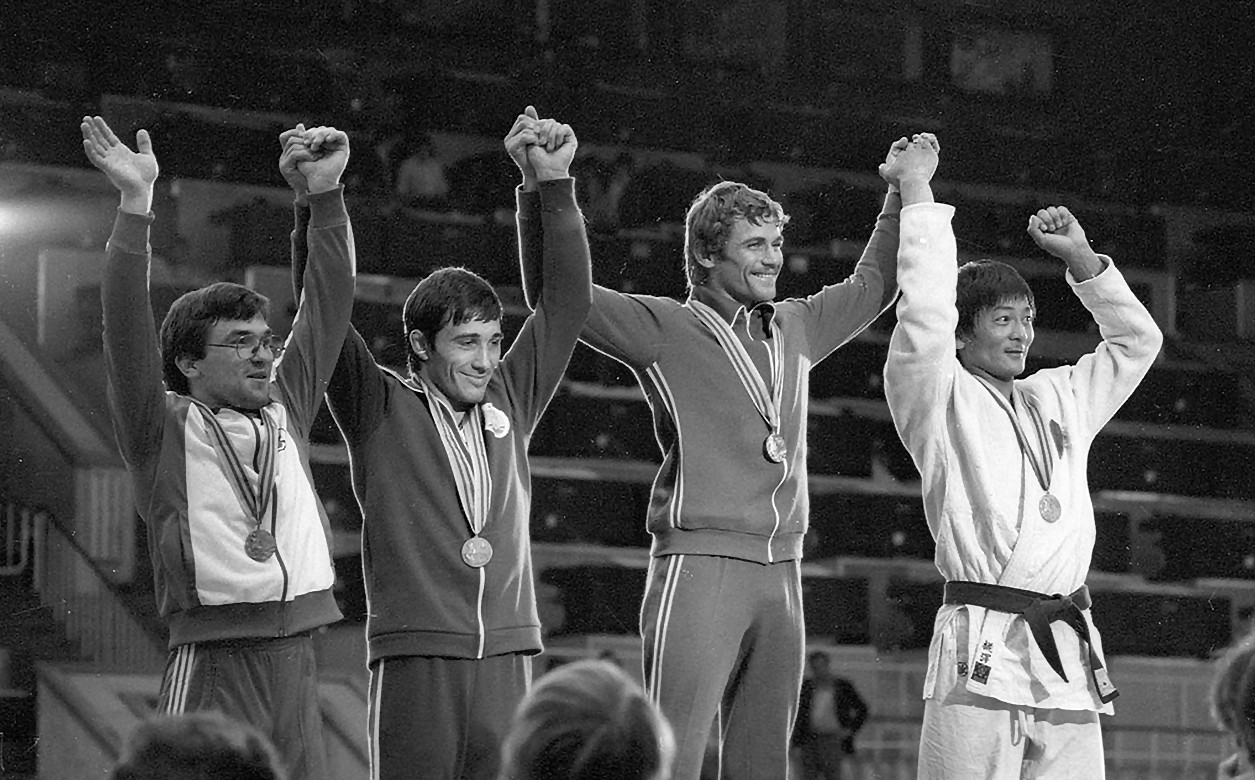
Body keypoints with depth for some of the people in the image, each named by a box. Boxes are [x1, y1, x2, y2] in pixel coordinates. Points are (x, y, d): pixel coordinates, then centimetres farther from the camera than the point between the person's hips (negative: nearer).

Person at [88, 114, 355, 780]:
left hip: (295, 664, 5)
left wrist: (325, 193, 5)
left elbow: (328, 302, 14)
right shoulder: (163, 430, 3)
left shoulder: (285, 411, 16)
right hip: (212, 668, -5)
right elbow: (126, 325, -9)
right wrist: (136, 202, -17)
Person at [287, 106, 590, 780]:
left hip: (508, 655, 4)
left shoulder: (509, 401, 15)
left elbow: (567, 300, 15)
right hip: (415, 657, -3)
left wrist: (553, 184, 8)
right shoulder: (380, 408, 5)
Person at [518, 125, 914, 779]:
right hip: (700, 568, -6)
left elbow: (873, 286, 36)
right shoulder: (664, 329, 2)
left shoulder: (795, 329, 19)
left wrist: (903, 194, 35)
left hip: (781, 572, 6)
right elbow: (553, 291, -4)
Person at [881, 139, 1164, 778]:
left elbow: (1136, 341, 31)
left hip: (1070, 663, 6)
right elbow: (925, 316, -10)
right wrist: (917, 192, -3)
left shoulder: (1059, 400, 22)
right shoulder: (942, 402, 5)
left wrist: (1079, 257, 21)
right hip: (982, 654, -6)